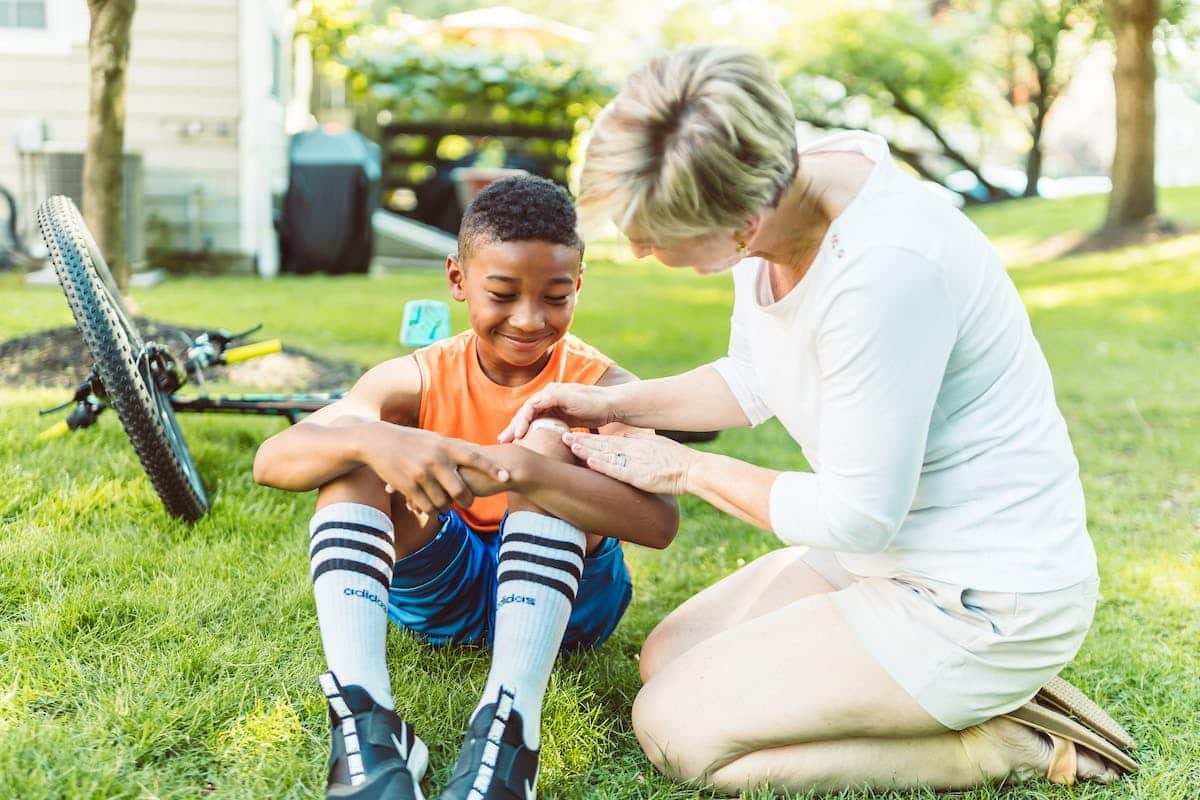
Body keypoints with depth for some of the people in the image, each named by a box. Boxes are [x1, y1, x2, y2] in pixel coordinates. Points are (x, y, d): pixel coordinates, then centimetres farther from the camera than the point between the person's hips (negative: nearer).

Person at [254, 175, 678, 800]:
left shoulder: (602, 388, -13)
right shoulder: (418, 380, -7)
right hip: (440, 589, 2)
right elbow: (271, 461, -20)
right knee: (350, 456, -20)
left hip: (564, 597, -2)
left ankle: (507, 735, -43)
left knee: (548, 443, -27)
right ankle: (364, 725, -37)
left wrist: (521, 470, -47)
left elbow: (659, 521, -33)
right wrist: (372, 439, -43)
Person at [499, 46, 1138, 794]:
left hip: (983, 603, -9)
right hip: (890, 554, 9)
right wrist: (613, 403, -1)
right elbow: (752, 382, 11)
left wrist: (683, 467, -12)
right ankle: (984, 692, 13)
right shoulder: (767, 196, -7)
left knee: (676, 727, -9)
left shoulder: (885, 268, -34)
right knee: (667, 659, 14)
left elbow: (857, 515, -24)